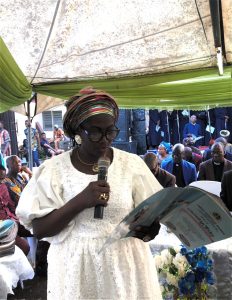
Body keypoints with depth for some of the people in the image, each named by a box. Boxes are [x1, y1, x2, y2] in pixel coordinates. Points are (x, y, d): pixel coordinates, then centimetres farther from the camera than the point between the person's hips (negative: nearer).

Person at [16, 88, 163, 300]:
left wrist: (145, 228, -22)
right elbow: (39, 229, -9)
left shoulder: (132, 163, -4)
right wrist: (80, 201, -22)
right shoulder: (53, 169, -7)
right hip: (76, 267, -1)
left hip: (126, 262, 2)